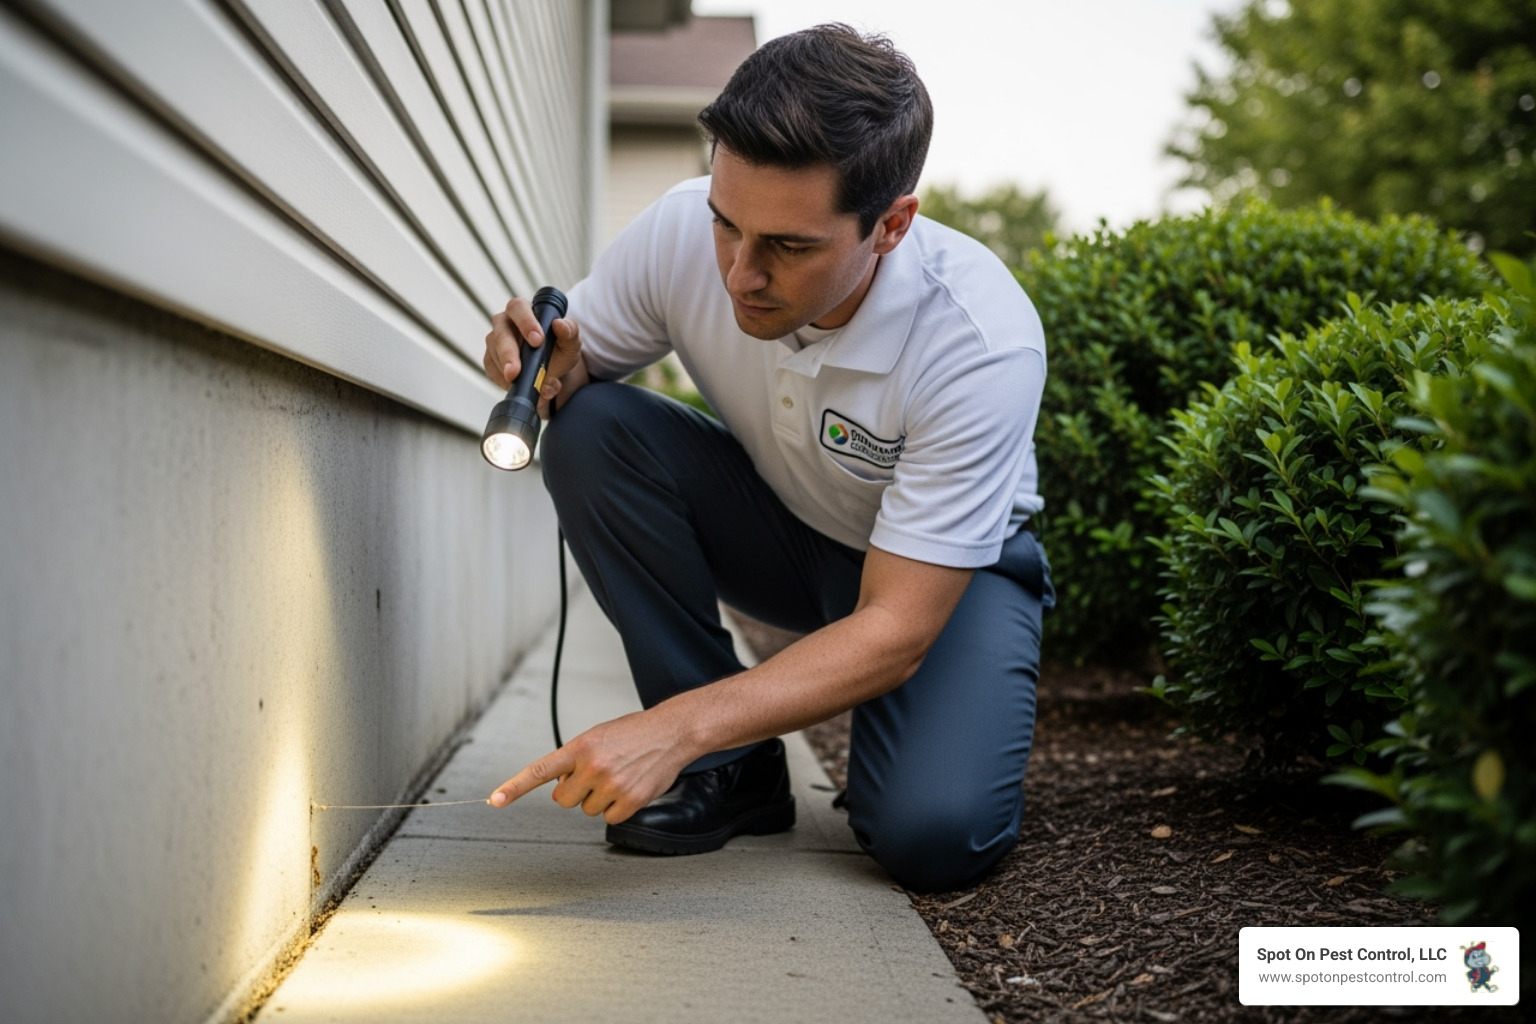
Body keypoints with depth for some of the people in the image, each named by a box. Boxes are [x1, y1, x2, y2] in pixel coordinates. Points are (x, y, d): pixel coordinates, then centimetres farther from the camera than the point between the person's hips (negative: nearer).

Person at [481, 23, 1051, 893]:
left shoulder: (983, 344, -34)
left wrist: (675, 726, -44)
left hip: (948, 566, -4)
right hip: (777, 526, 4)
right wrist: (547, 370, -31)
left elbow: (895, 630, -35)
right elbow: (578, 359, -5)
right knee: (591, 428, -25)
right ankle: (733, 770, -13)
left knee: (934, 836, -30)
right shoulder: (682, 232, -24)